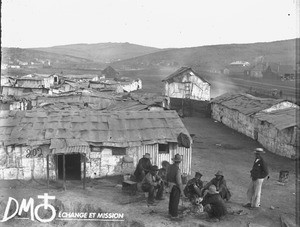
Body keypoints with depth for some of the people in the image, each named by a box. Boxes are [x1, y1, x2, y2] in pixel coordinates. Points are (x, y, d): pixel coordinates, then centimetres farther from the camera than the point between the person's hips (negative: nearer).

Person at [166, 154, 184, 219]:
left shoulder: (170, 167, -4)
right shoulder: (177, 170, -27)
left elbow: (167, 176, 8)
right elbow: (179, 182, -24)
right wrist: (181, 190, -14)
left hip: (170, 185, 7)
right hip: (176, 186, -7)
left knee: (171, 199, 22)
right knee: (175, 201, 7)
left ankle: (170, 211, 37)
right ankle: (174, 214, 17)